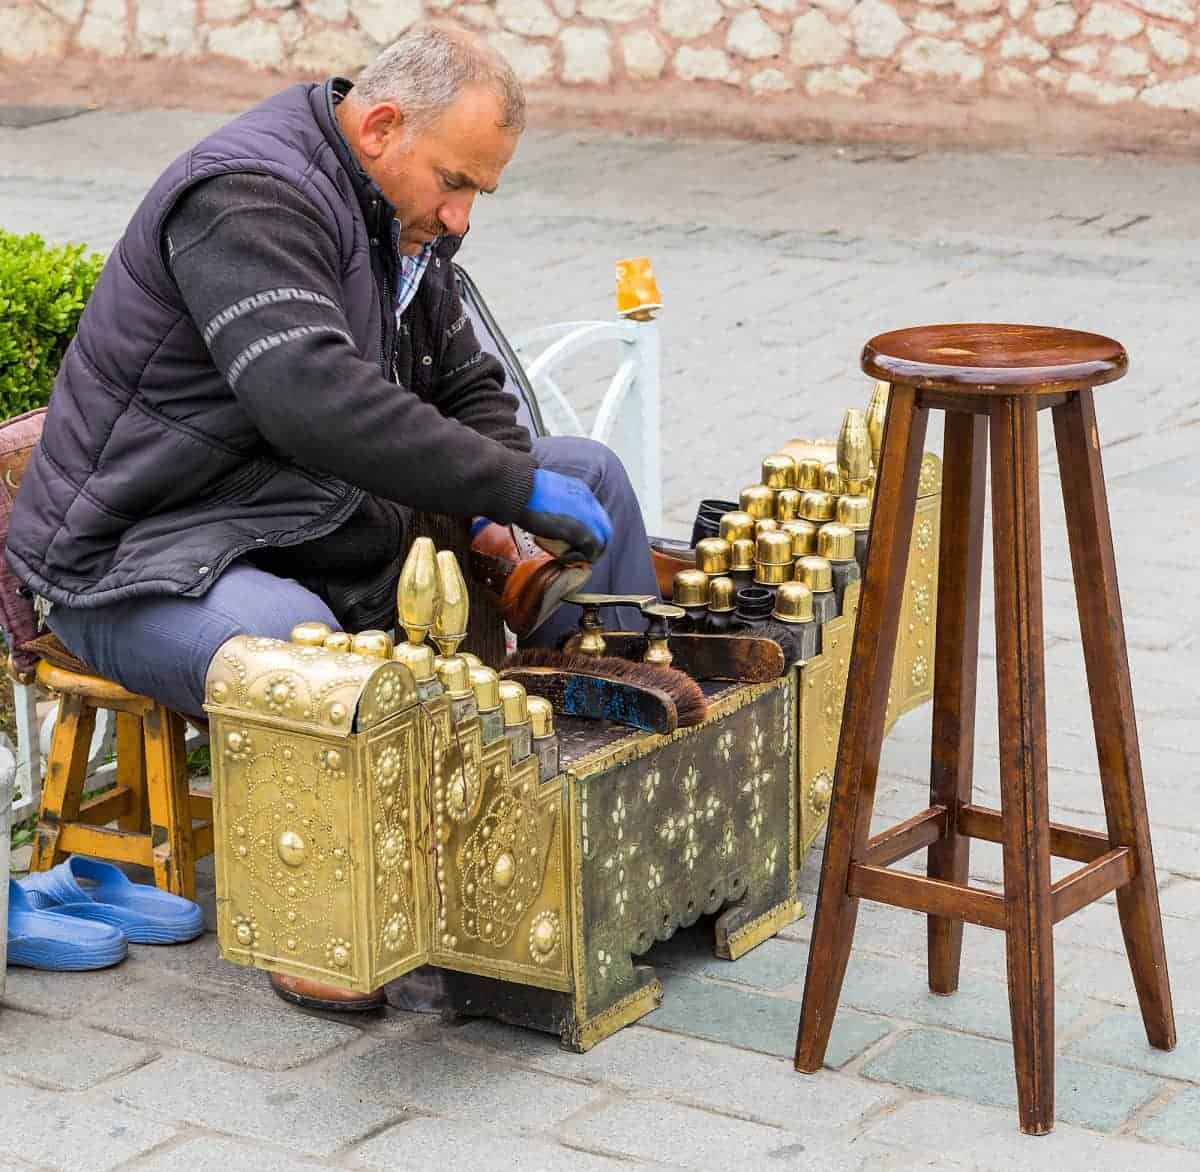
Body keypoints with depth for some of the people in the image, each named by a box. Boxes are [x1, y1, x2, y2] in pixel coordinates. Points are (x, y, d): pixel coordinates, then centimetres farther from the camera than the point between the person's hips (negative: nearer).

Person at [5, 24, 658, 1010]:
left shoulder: (404, 217, 8)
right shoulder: (250, 198, -23)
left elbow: (468, 389, 18)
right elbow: (313, 401, -38)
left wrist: (499, 519, -4)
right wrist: (511, 487, -34)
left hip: (324, 522, 10)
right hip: (141, 556, -9)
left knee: (591, 477, 6)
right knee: (293, 647, -44)